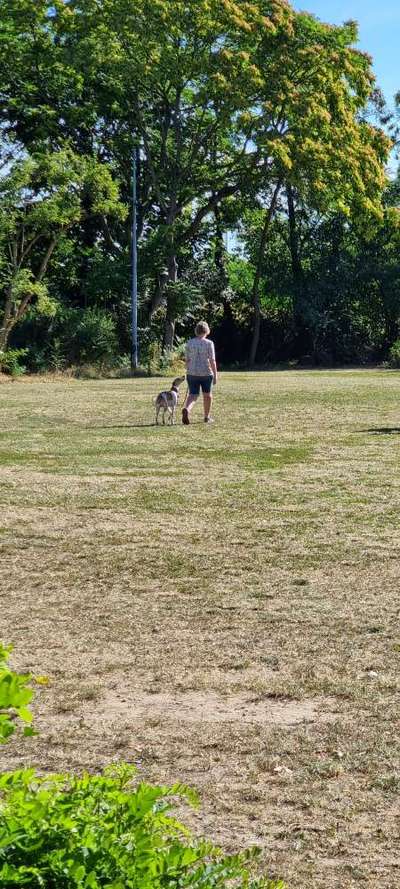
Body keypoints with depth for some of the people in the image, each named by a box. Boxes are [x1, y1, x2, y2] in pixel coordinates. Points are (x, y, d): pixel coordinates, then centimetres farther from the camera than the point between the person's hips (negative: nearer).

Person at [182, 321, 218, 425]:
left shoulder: (189, 343, 2)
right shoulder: (209, 343, -8)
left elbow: (187, 360, 5)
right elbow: (212, 360, -10)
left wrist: (188, 371, 16)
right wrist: (215, 374, -4)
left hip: (192, 373, 2)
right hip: (206, 373, -2)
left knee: (193, 395, 4)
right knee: (207, 395, 16)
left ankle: (186, 409, -26)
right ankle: (207, 417, 26)